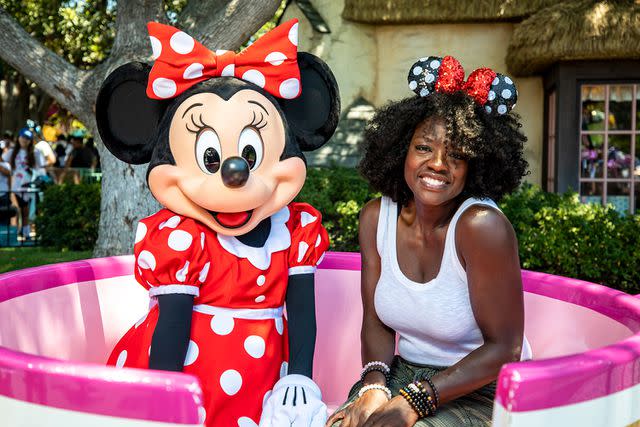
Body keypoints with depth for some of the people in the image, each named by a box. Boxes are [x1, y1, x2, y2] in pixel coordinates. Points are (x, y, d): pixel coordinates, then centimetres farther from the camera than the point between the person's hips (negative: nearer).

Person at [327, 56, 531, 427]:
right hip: (405, 374, 4)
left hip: (483, 392, -4)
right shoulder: (376, 218, -5)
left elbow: (505, 348, -16)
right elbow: (376, 323, 3)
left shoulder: (481, 225, -21)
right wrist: (374, 386, -14)